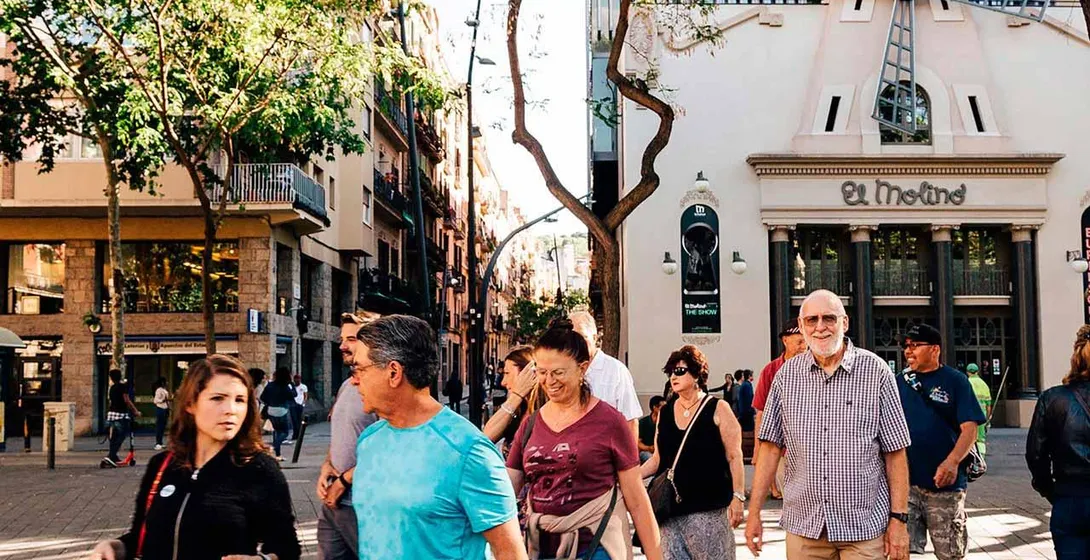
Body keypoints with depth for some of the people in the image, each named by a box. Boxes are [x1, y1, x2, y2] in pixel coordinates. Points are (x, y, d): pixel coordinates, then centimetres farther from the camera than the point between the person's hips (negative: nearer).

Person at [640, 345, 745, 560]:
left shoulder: (717, 409, -1)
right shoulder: (665, 413, 12)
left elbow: (734, 457, -3)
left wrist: (738, 497, -11)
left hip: (708, 509, -4)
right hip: (671, 508, 4)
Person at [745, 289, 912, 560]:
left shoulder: (876, 371, -3)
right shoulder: (787, 375, 3)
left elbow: (895, 452, -2)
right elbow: (771, 447, 4)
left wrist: (899, 519, -6)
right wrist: (754, 512, 0)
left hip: (865, 526, -2)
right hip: (803, 527, 2)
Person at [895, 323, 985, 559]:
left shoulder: (955, 381, -1)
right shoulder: (900, 382, 9)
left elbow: (970, 429, -8)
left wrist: (952, 462, -24)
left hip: (945, 485, -2)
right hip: (906, 482, 3)